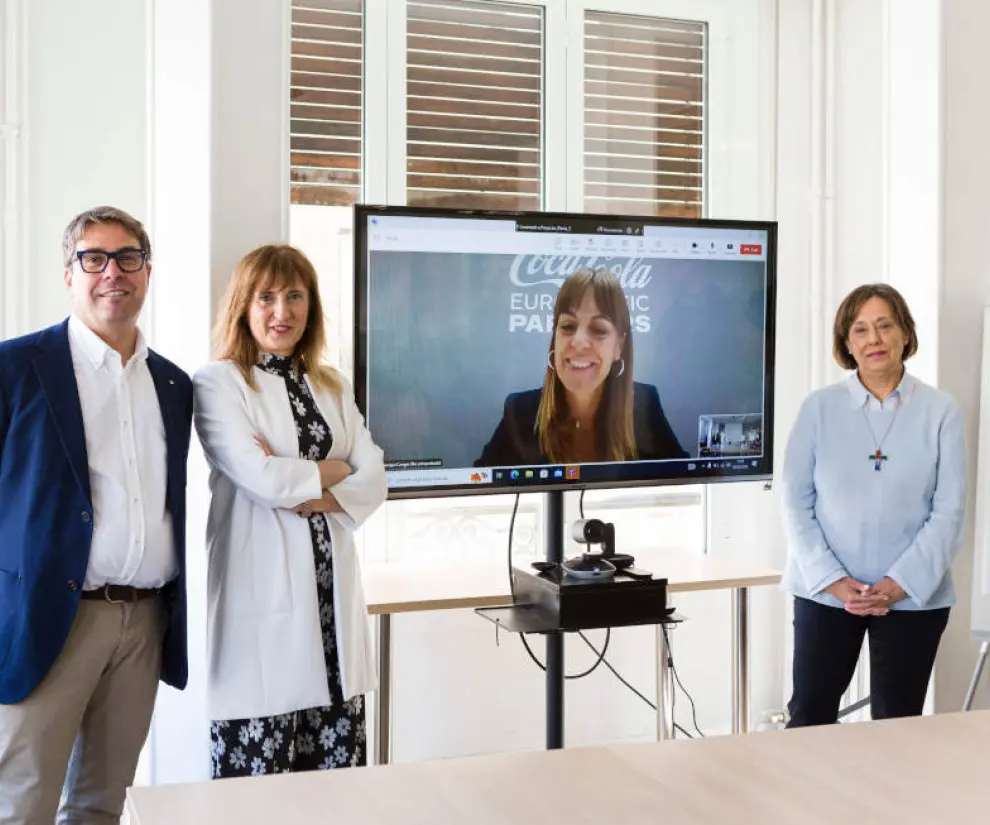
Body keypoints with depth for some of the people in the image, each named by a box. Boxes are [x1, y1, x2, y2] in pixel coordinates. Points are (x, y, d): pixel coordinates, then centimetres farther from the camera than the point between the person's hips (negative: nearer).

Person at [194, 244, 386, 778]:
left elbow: (373, 480, 7)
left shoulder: (332, 387, 16)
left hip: (331, 588, 5)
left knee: (338, 770, 3)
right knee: (256, 777, -3)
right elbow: (261, 477, -13)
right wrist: (331, 470, 2)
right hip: (262, 590, -5)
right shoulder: (218, 383, 0)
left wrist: (312, 495, -9)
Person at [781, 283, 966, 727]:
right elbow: (796, 501, -2)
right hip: (826, 592, 0)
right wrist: (833, 580, -11)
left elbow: (949, 510, -5)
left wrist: (900, 584, -13)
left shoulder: (941, 411, -2)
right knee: (809, 719, 6)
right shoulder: (819, 407, -1)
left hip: (915, 595, 0)